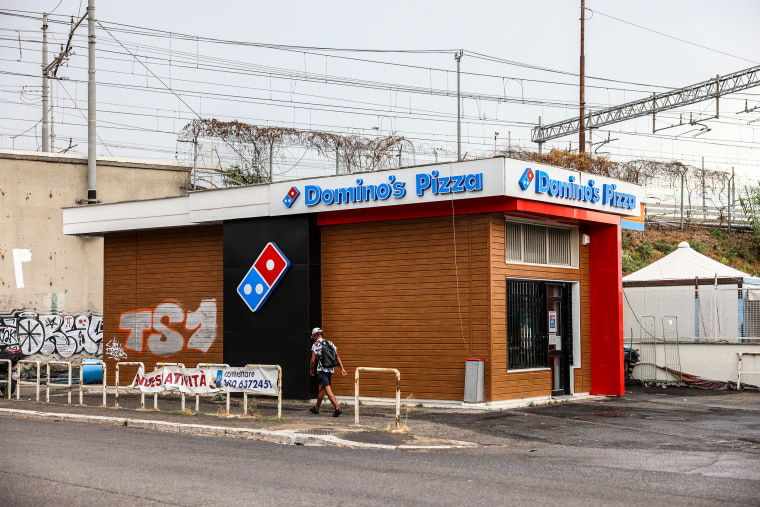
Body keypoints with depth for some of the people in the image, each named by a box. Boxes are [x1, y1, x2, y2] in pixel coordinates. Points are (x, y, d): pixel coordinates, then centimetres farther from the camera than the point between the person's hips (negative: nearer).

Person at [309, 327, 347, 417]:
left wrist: (311, 369, 9)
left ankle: (337, 408, -24)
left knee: (328, 390, -12)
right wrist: (342, 368, 4)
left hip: (321, 370, -7)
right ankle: (316, 408, 34)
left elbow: (313, 360, -8)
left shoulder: (316, 345, -6)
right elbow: (338, 356, 5)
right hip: (330, 370, 7)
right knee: (321, 389, 21)